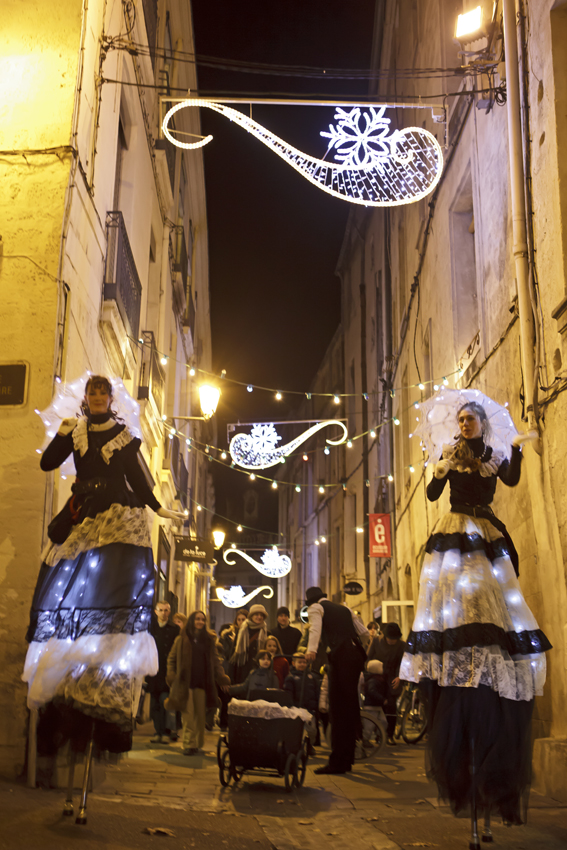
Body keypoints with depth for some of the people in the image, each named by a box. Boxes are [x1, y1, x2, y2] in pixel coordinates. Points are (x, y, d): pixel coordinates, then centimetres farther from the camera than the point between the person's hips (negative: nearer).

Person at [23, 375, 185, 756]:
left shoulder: (123, 435, 10)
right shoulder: (74, 432, 13)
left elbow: (136, 476, 11)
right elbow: (47, 463, 3)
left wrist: (158, 508, 5)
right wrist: (61, 435, -6)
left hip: (119, 518, -2)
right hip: (81, 518, 2)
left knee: (114, 595, -13)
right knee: (70, 593, -6)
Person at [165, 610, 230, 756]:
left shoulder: (209, 639, 10)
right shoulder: (182, 640, 5)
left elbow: (215, 660, 11)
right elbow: (172, 658, 8)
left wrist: (222, 677, 0)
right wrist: (171, 676, -5)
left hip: (202, 683, 2)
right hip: (185, 682, -2)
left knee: (200, 714, 4)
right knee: (188, 714, -7)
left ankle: (198, 744, 16)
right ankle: (189, 744, -6)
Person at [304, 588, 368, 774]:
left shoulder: (315, 608, 8)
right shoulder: (344, 609, 27)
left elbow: (315, 628, -14)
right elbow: (364, 631, 26)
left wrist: (311, 650, -28)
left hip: (341, 655, -7)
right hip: (357, 654, 7)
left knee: (338, 708, -5)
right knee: (350, 706, 12)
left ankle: (337, 762, -3)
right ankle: (347, 759, 20)